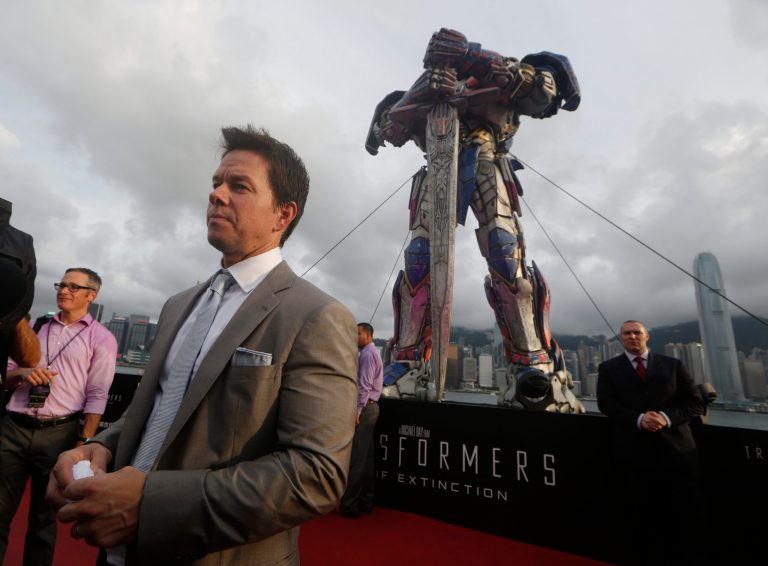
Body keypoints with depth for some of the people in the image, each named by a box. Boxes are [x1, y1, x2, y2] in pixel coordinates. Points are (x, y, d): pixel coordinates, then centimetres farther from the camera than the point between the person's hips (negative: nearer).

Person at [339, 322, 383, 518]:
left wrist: (357, 410, -22)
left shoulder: (367, 354, -12)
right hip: (371, 406, 10)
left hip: (364, 408, -10)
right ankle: (365, 501, 21)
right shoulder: (373, 352, 19)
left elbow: (364, 385, -20)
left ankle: (350, 504, 4)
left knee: (356, 457, -4)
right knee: (367, 456, 13)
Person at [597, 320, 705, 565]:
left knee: (685, 512, 5)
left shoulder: (672, 365, 11)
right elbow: (606, 404, -3)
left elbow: (695, 403, 5)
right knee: (642, 515, 8)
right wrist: (638, 419, -18)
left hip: (676, 447, 1)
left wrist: (667, 417, -13)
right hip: (633, 451, -1)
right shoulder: (608, 368, 7)